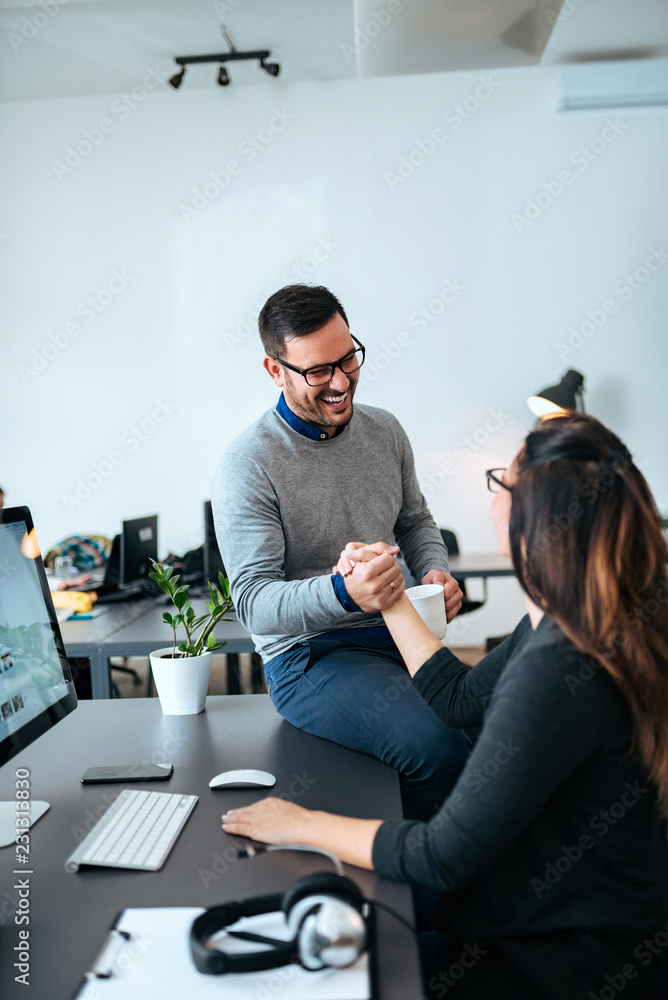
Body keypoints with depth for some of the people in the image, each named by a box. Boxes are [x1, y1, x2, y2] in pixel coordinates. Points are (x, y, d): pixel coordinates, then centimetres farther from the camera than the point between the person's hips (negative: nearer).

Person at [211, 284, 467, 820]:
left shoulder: (384, 430, 7)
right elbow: (254, 600, -16)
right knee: (439, 746, -29)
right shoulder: (246, 467, -12)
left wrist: (436, 571, 0)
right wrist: (344, 592, -34)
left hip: (399, 634, 6)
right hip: (308, 655, -6)